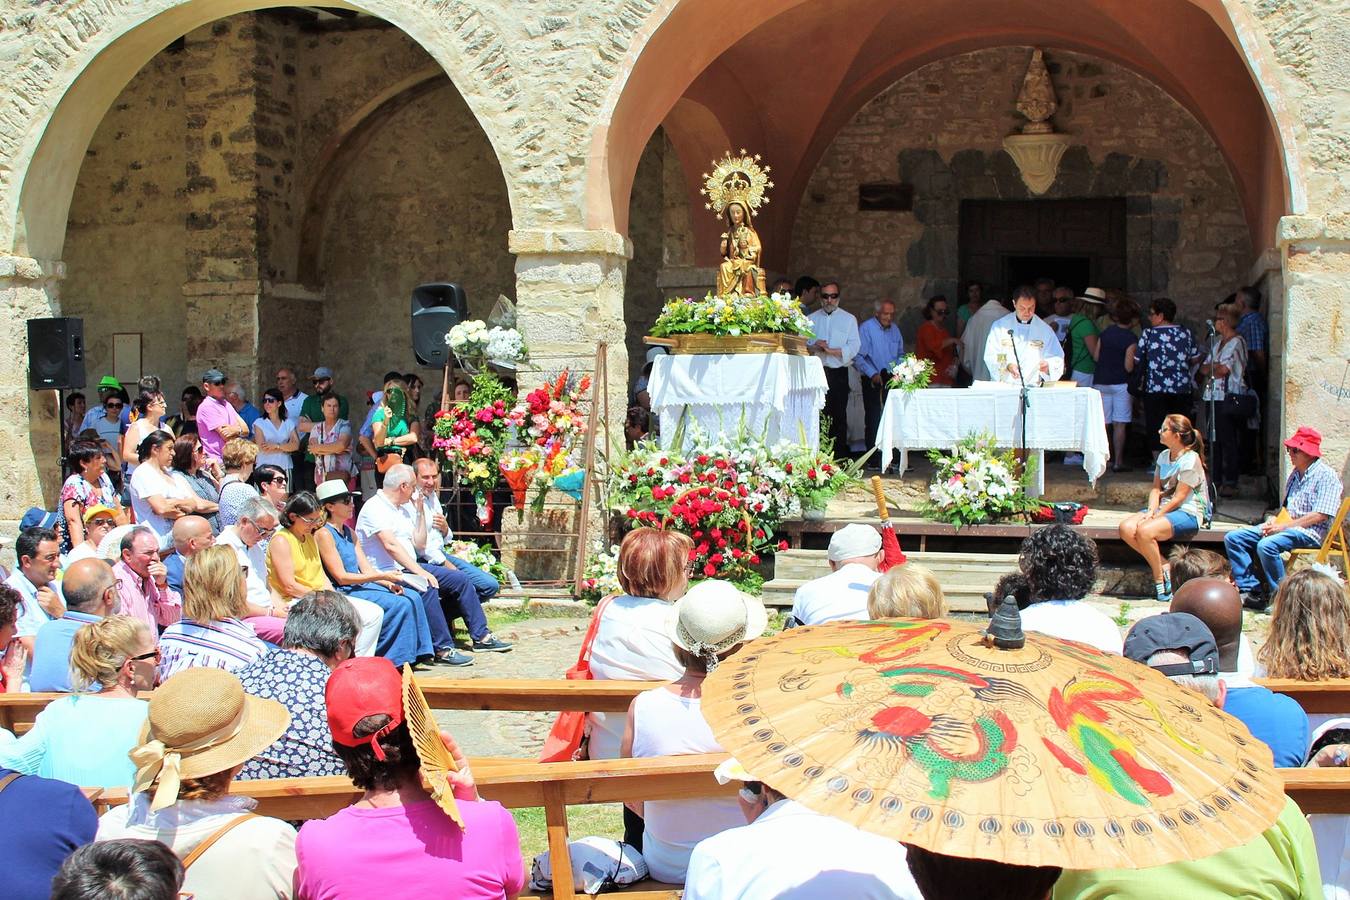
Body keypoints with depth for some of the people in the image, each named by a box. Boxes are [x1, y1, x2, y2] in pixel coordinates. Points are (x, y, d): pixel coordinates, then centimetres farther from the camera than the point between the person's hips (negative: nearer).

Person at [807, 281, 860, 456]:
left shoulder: (849, 319, 9)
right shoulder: (810, 319, 15)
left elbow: (853, 348, -3)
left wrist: (830, 350, -13)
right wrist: (813, 347, -15)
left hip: (838, 374, -1)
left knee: (838, 417, -1)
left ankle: (839, 458, 2)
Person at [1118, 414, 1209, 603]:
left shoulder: (1191, 459, -11)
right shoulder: (1164, 456, 14)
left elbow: (1179, 497, -14)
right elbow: (1156, 488, 10)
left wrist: (1156, 515, -16)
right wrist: (1151, 511, -8)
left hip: (1187, 514, -8)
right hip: (1164, 509, 8)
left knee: (1145, 531, -33)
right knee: (1125, 528, -17)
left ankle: (1160, 580, -15)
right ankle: (1164, 566, -9)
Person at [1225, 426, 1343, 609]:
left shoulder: (1326, 475, -7)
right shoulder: (1295, 475, 20)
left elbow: (1320, 515, -16)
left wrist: (1285, 526, -18)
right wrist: (1275, 521, 2)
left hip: (1309, 532, -9)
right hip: (1287, 527, 9)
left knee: (1266, 545, -36)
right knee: (1232, 538, -5)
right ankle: (1251, 590, -12)